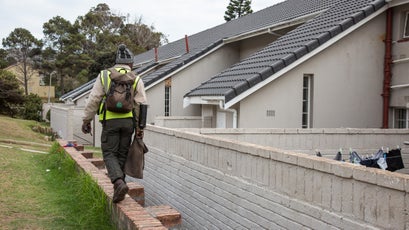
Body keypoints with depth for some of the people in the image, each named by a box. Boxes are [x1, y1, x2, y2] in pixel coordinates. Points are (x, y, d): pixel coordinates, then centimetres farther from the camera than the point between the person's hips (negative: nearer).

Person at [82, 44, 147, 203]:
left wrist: (86, 120, 10)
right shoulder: (136, 79, 8)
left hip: (110, 120, -2)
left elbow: (93, 100, 2)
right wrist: (140, 127, 7)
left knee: (109, 153, 3)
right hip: (128, 121, 2)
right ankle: (119, 184, 16)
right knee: (122, 154, 12)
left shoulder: (104, 75, 6)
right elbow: (141, 104, 2)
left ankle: (119, 182, -18)